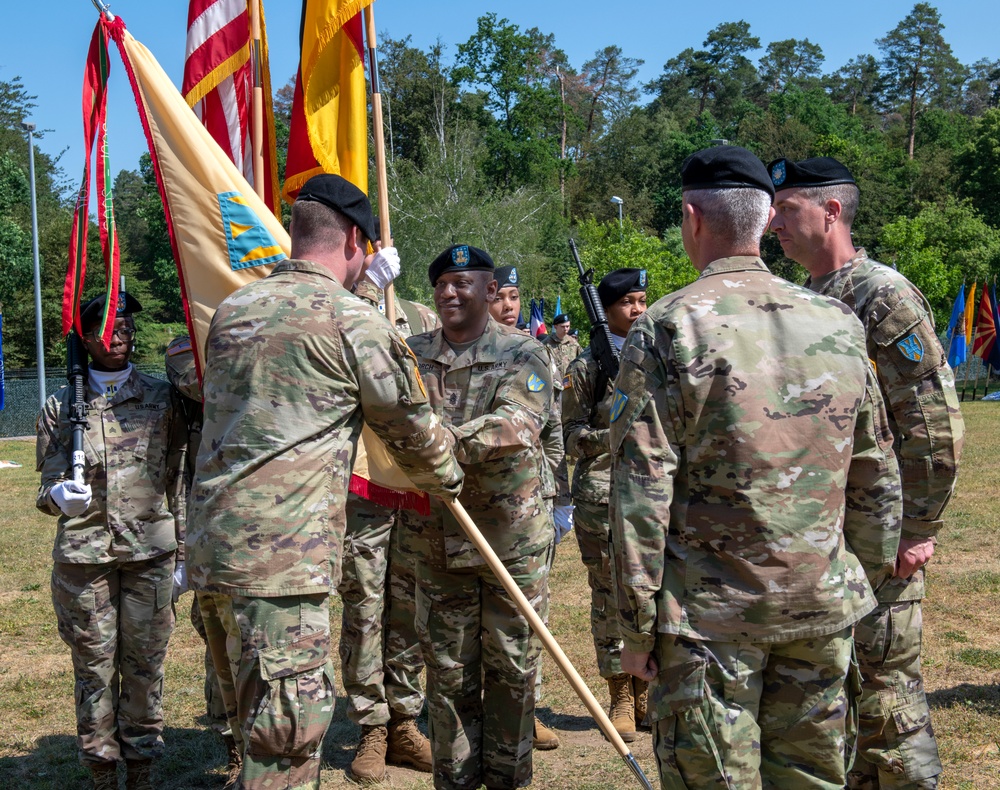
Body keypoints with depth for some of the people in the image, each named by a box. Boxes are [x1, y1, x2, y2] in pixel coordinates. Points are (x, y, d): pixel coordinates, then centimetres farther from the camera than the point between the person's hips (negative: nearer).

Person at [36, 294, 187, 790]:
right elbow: (48, 486, 7)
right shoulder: (61, 406, 6)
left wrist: (184, 550, 8)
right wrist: (59, 497, -17)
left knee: (145, 661, 5)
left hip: (150, 551, 0)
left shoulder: (161, 398, 7)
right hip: (84, 553, 0)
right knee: (93, 664, 5)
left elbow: (179, 478, 10)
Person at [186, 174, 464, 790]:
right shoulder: (354, 321, -8)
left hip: (216, 541, 8)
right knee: (291, 720, -2)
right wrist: (447, 479, 23)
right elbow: (412, 426, 2)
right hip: (283, 553, -8)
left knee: (283, 713, 20)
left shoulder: (233, 308, 14)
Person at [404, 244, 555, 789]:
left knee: (512, 666, 8)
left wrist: (448, 440, -31)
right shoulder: (413, 353, 9)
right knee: (448, 668, 10)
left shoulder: (522, 353, -2)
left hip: (513, 534, -2)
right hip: (437, 536, 2)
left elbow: (518, 423, -19)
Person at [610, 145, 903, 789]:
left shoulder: (667, 329, -10)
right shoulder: (837, 322, 4)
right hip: (823, 606, 5)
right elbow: (877, 478, 9)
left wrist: (638, 626, -5)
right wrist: (868, 583, 20)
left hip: (711, 612, -4)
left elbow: (643, 490, -12)